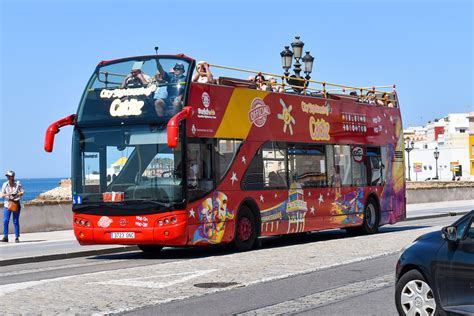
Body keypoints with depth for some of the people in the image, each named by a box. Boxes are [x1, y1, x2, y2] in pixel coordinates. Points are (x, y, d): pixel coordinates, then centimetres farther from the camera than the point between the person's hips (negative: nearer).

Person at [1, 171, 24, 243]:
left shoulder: (18, 184, -6)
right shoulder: (5, 185, -1)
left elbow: (22, 192, 1)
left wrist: (16, 194, -18)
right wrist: (7, 194, -17)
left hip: (16, 204, -2)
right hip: (7, 204, 2)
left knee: (16, 221, 0)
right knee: (5, 220, -7)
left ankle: (17, 238, 7)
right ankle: (5, 237, 0)